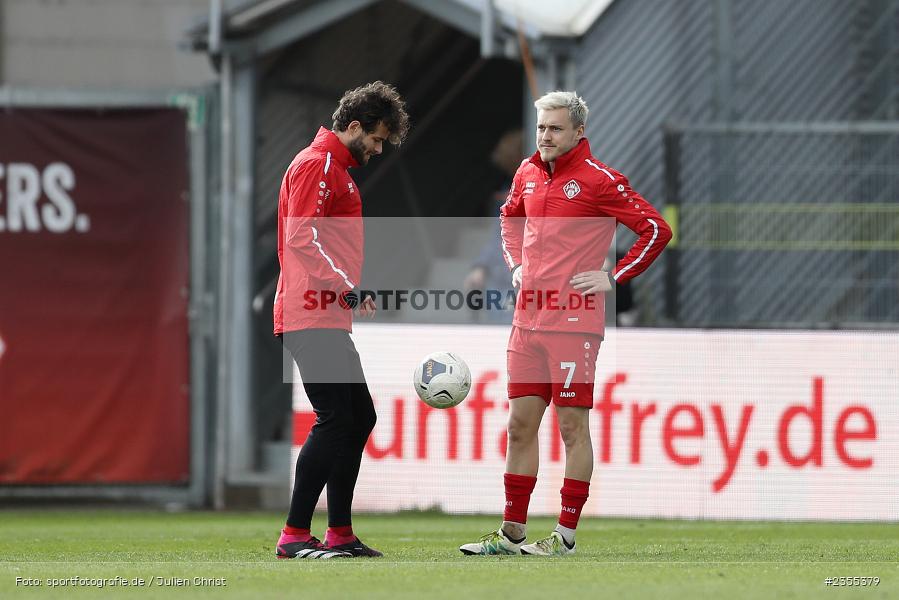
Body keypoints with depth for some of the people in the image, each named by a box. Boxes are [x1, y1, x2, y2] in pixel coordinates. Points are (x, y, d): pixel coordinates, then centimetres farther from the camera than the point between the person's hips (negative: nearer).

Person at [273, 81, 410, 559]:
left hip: (328, 319, 11)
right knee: (334, 420, -14)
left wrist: (351, 295, 24)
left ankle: (340, 534, 14)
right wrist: (343, 285, -21)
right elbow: (300, 236, -19)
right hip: (311, 317, -11)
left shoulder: (337, 169, 23)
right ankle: (294, 536, -13)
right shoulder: (316, 164, -9)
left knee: (359, 418, 12)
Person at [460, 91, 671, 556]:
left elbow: (656, 229, -8)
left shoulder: (598, 180, -8)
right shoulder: (528, 174, 11)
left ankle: (566, 534, 2)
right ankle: (512, 532, 13)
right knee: (520, 424, 8)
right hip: (528, 320, 6)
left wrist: (613, 278, -9)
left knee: (572, 426, -2)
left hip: (573, 321, -6)